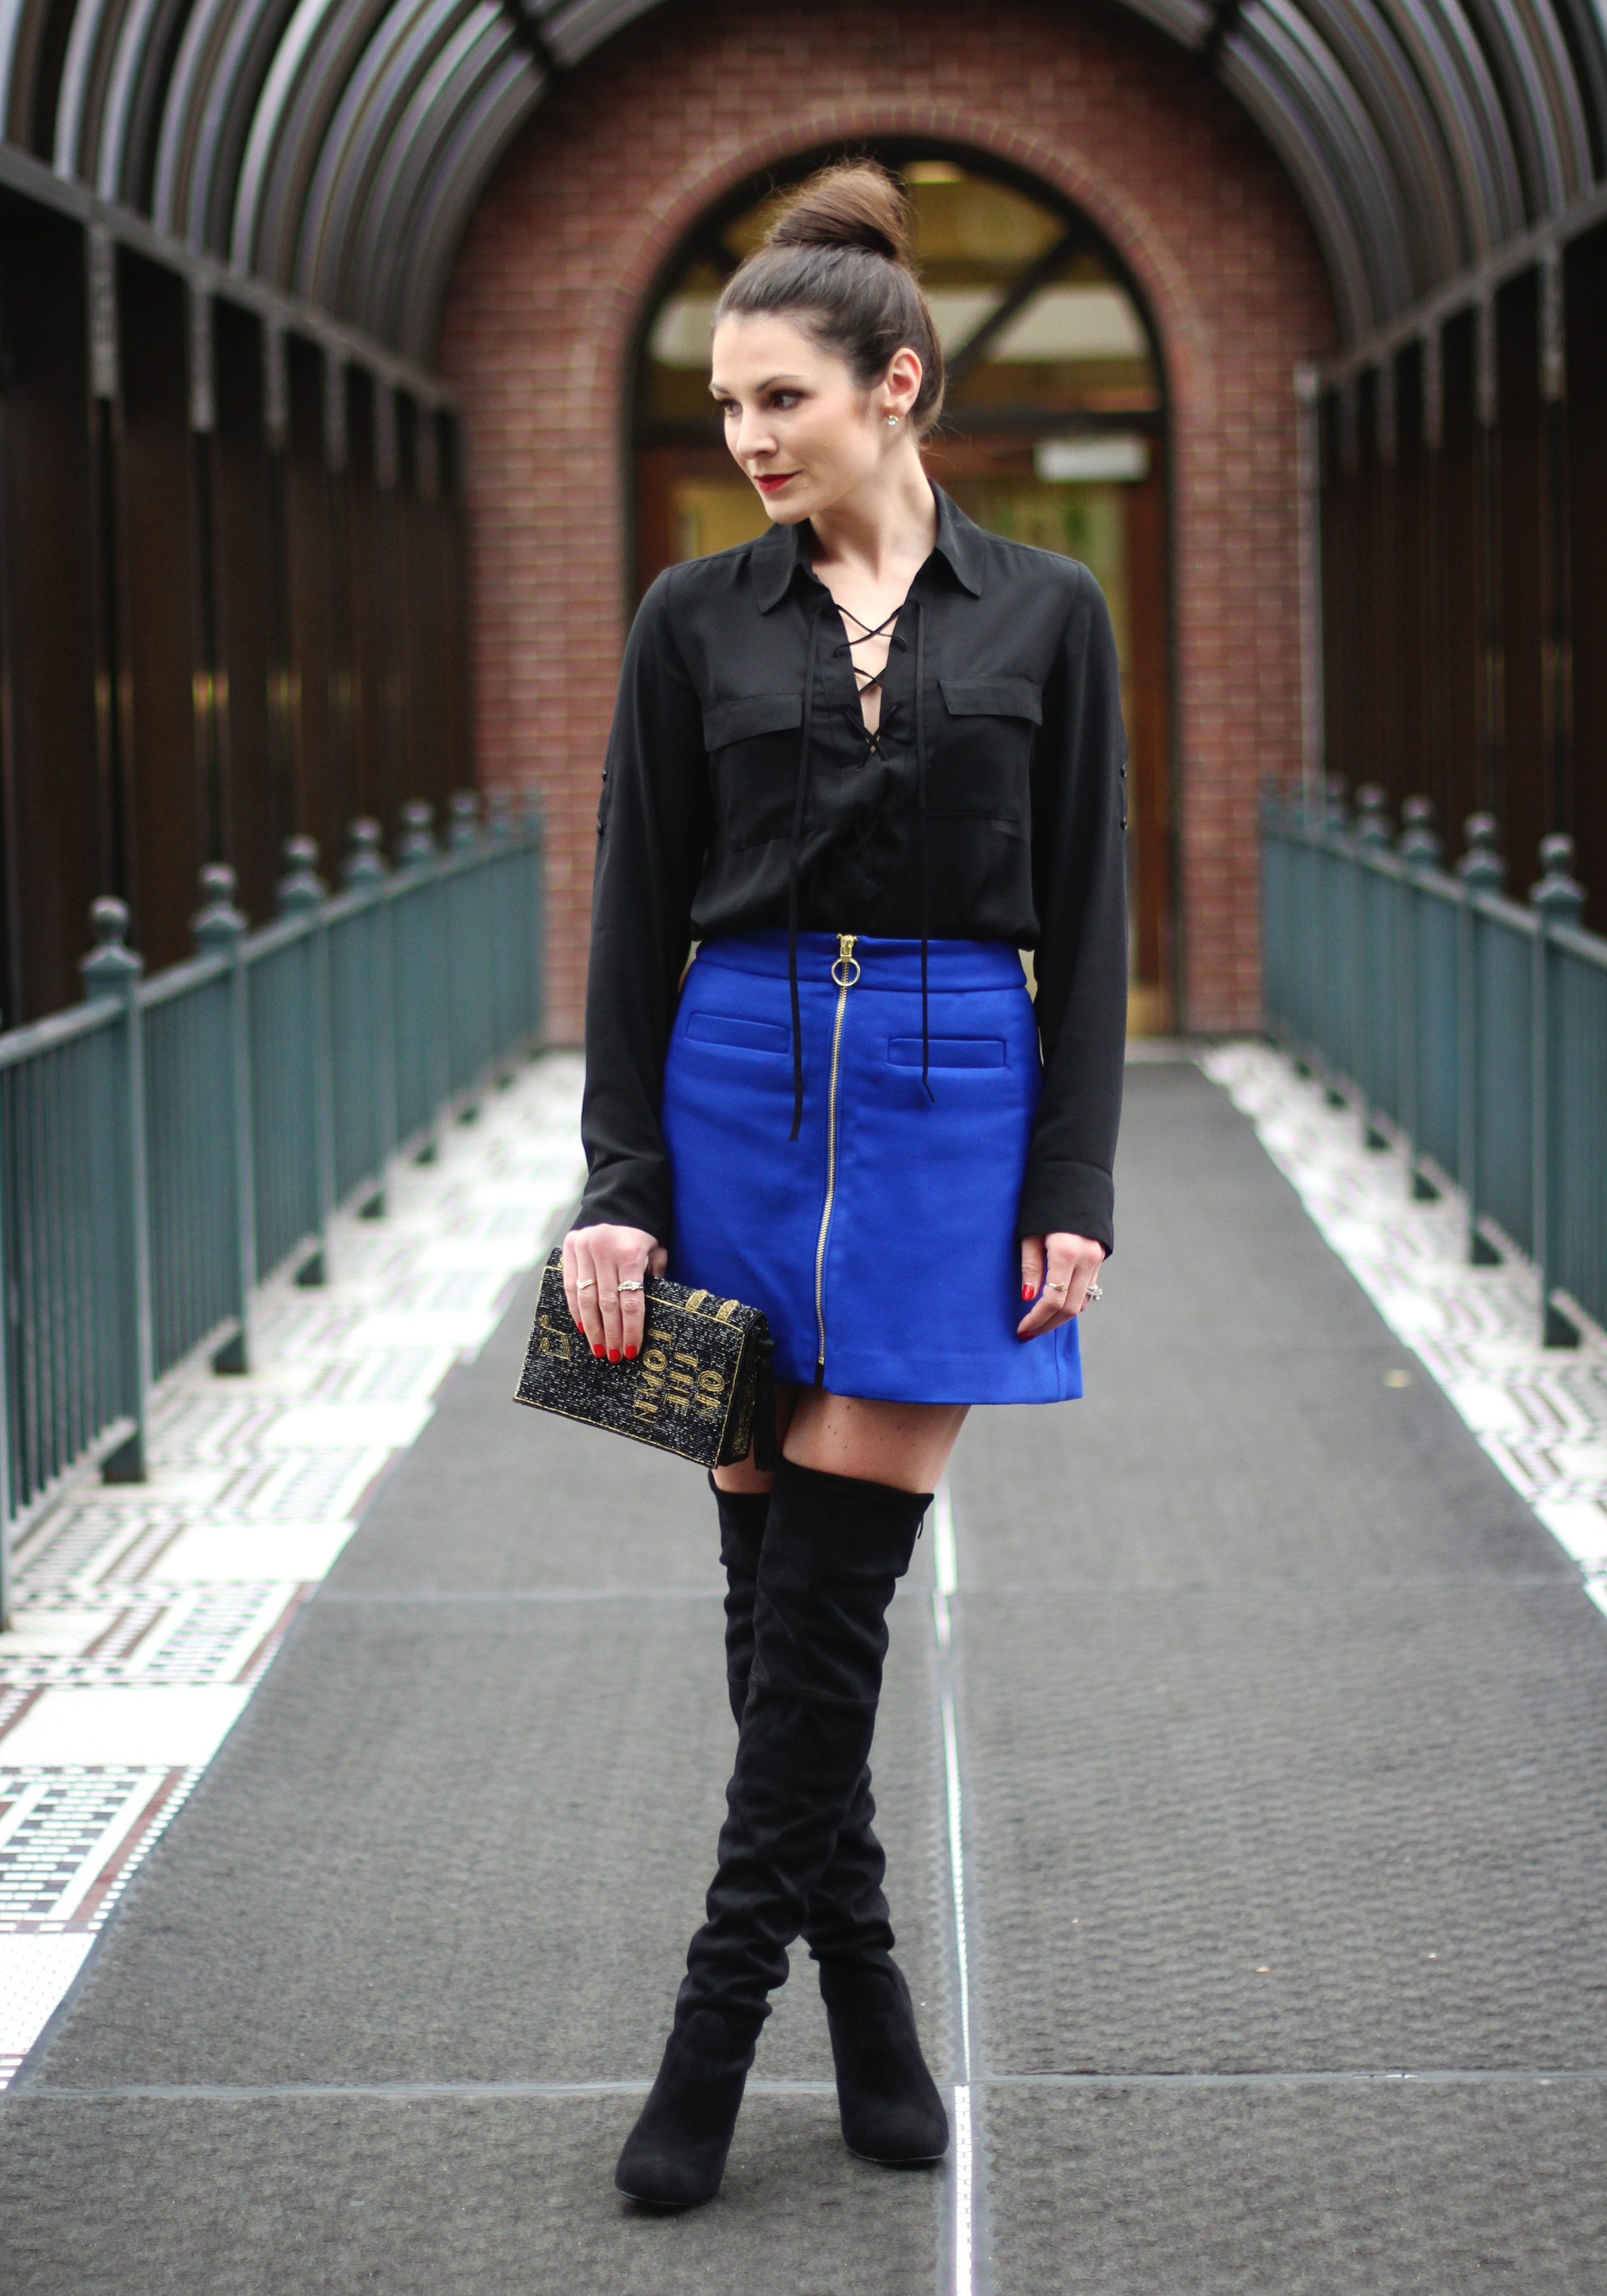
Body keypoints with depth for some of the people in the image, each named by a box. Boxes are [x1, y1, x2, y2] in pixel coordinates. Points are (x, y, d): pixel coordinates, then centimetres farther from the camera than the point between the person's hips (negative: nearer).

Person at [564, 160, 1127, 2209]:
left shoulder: (1044, 616, 3)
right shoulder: (696, 621, 5)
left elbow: (1085, 924, 3)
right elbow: (635, 917, 4)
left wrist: (1073, 1187, -5)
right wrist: (620, 1184, -3)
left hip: (954, 1098, -2)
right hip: (735, 1087, 2)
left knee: (832, 1585, -6)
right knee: (775, 1574, 4)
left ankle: (718, 2024, 1)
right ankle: (862, 1990, 18)